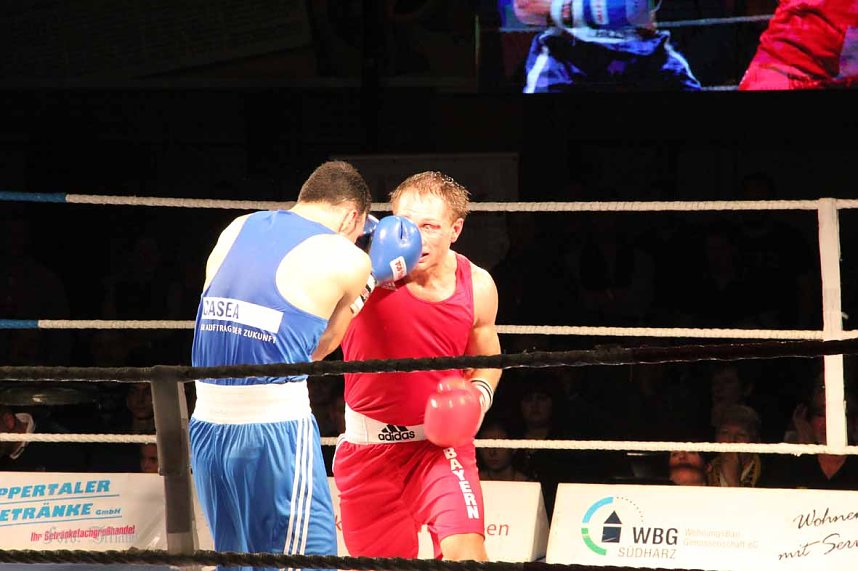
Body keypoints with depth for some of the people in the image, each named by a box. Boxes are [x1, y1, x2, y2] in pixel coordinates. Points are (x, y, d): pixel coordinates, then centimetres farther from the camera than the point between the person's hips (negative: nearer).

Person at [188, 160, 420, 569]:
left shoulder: (236, 230, 14)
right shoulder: (346, 259, -1)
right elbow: (318, 347, 11)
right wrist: (372, 277, 22)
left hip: (207, 424, 6)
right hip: (278, 428, -6)